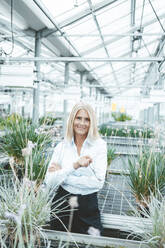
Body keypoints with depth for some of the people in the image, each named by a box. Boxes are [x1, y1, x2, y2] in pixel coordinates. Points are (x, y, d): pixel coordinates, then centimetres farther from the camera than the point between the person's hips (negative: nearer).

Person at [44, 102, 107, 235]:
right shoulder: (62, 146, -2)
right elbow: (49, 181, -11)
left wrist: (62, 175, -14)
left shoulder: (99, 145, -8)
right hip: (62, 203, 2)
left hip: (88, 205, -1)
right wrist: (74, 165, -25)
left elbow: (99, 182, -16)